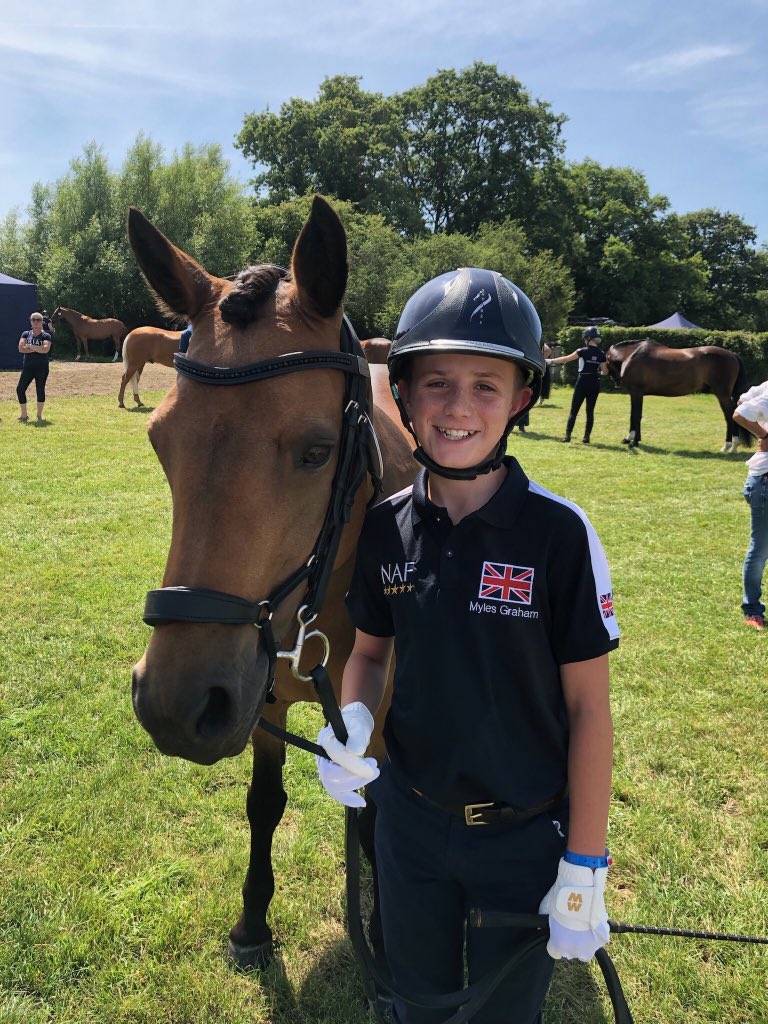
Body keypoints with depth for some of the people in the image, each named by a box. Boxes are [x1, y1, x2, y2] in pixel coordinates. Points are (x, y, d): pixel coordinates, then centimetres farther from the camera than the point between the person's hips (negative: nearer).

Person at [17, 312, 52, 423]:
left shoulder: (46, 336, -1)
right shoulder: (26, 334, 8)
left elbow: (45, 349, -19)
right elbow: (21, 348, -7)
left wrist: (30, 346, -11)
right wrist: (38, 349, -13)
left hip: (42, 367, -3)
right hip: (28, 367, 3)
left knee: (40, 390, 0)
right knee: (20, 389, -1)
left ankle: (39, 416, 11)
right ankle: (24, 415, 10)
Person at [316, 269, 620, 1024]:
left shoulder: (558, 532, -20)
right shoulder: (384, 528, -10)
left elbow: (589, 709, -13)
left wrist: (584, 870, -10)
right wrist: (352, 722, -16)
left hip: (525, 838, -2)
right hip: (408, 818, 3)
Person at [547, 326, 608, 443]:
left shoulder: (583, 351, -8)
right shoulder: (601, 354, 2)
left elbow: (566, 359, -3)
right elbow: (605, 371, 3)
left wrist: (551, 361, 7)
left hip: (583, 383, -3)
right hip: (595, 384, 4)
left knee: (574, 410, 2)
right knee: (590, 411, 8)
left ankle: (568, 435, -3)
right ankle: (587, 437, 6)